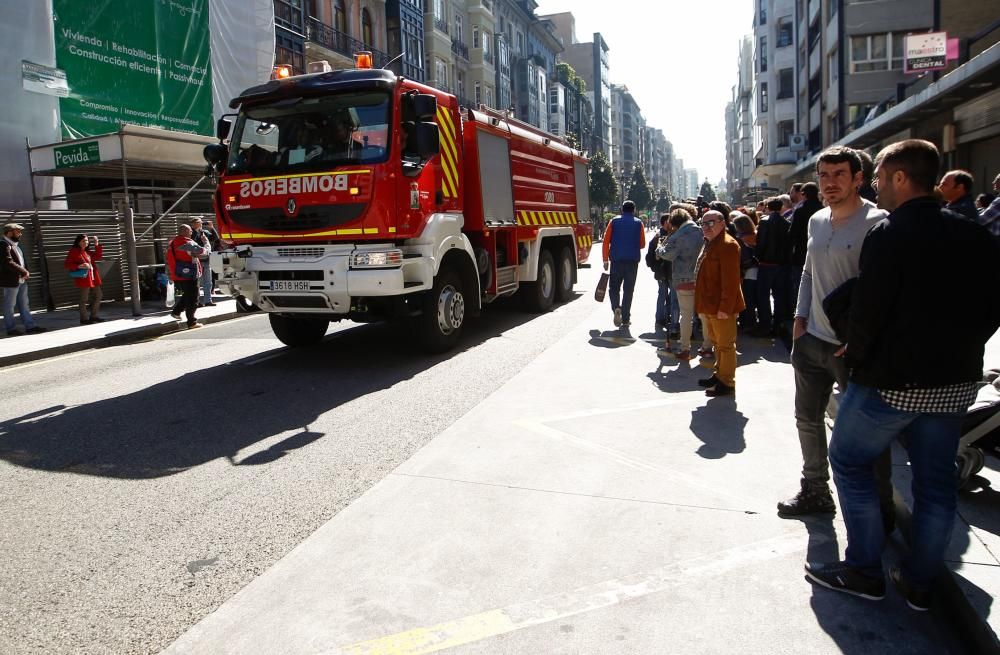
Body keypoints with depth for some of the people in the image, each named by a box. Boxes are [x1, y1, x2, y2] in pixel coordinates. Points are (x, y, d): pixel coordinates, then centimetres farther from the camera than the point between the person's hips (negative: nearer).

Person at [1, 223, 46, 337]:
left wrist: (26, 271, 5)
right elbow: (8, 263, -24)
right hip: (11, 281, -10)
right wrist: (24, 272, -18)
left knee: (24, 305, 12)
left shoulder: (15, 245, 15)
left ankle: (30, 326, 17)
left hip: (21, 280, 10)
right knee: (9, 306, 2)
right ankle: (11, 329, 9)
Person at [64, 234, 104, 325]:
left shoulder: (88, 252, 17)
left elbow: (99, 256, 23)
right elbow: (66, 265, -10)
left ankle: (93, 316, 24)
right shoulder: (73, 251, -6)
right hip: (83, 278, -9)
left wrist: (97, 245, 14)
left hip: (93, 278, 9)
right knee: (84, 299, -4)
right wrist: (79, 266, -22)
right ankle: (84, 319, 4)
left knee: (98, 295, 14)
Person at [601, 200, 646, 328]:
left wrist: (605, 260, 3)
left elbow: (606, 242, -1)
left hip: (616, 260, 0)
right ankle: (625, 319, 8)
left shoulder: (614, 221, 3)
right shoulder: (638, 223, 4)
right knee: (628, 289, 7)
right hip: (632, 260, 0)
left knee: (614, 287, 12)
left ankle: (616, 308, -15)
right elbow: (642, 244, 7)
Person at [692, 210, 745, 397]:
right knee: (717, 342, 20)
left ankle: (727, 383, 5)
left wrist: (725, 307, -25)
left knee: (725, 344, -2)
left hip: (721, 307, -10)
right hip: (710, 305, 10)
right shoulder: (710, 244, 16)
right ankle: (719, 375, 33)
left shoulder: (727, 245, -17)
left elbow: (731, 280, -23)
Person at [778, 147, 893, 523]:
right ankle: (815, 491, 33)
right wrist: (800, 317, 10)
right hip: (813, 339, 7)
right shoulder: (816, 221, 9)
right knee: (808, 419, 16)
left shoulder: (876, 223, -14)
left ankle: (880, 507, 22)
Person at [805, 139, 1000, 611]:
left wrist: (856, 357, -3)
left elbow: (868, 310, -19)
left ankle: (865, 571, 15)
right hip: (956, 383, 7)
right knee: (936, 480, 14)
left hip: (892, 381, -7)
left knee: (849, 461, 10)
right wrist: (958, 351, 16)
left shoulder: (888, 235, -16)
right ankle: (918, 582, 26)